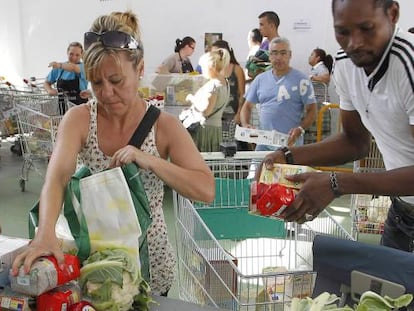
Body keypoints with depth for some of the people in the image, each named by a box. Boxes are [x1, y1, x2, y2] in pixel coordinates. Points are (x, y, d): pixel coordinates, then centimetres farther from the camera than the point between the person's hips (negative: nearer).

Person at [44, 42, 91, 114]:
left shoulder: (83, 67, -6)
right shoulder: (58, 68, 7)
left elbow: (74, 68, -29)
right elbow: (46, 83, 16)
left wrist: (60, 65, -44)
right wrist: (50, 90, -6)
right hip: (62, 108, 3)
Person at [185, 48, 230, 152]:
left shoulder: (213, 85, -17)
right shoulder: (225, 83, 12)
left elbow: (205, 110, -22)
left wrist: (192, 99, -9)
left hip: (205, 128, -10)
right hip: (216, 127, 10)